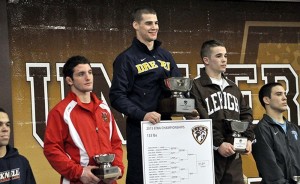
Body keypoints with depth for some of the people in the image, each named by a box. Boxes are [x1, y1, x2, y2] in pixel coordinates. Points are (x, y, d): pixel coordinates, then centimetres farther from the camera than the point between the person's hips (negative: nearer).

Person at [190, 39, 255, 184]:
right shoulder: (196, 86, -5)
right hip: (209, 154, -6)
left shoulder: (233, 87, 19)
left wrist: (248, 138, 4)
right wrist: (218, 143, -19)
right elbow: (198, 121, -14)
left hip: (234, 155, 6)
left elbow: (245, 114, 20)